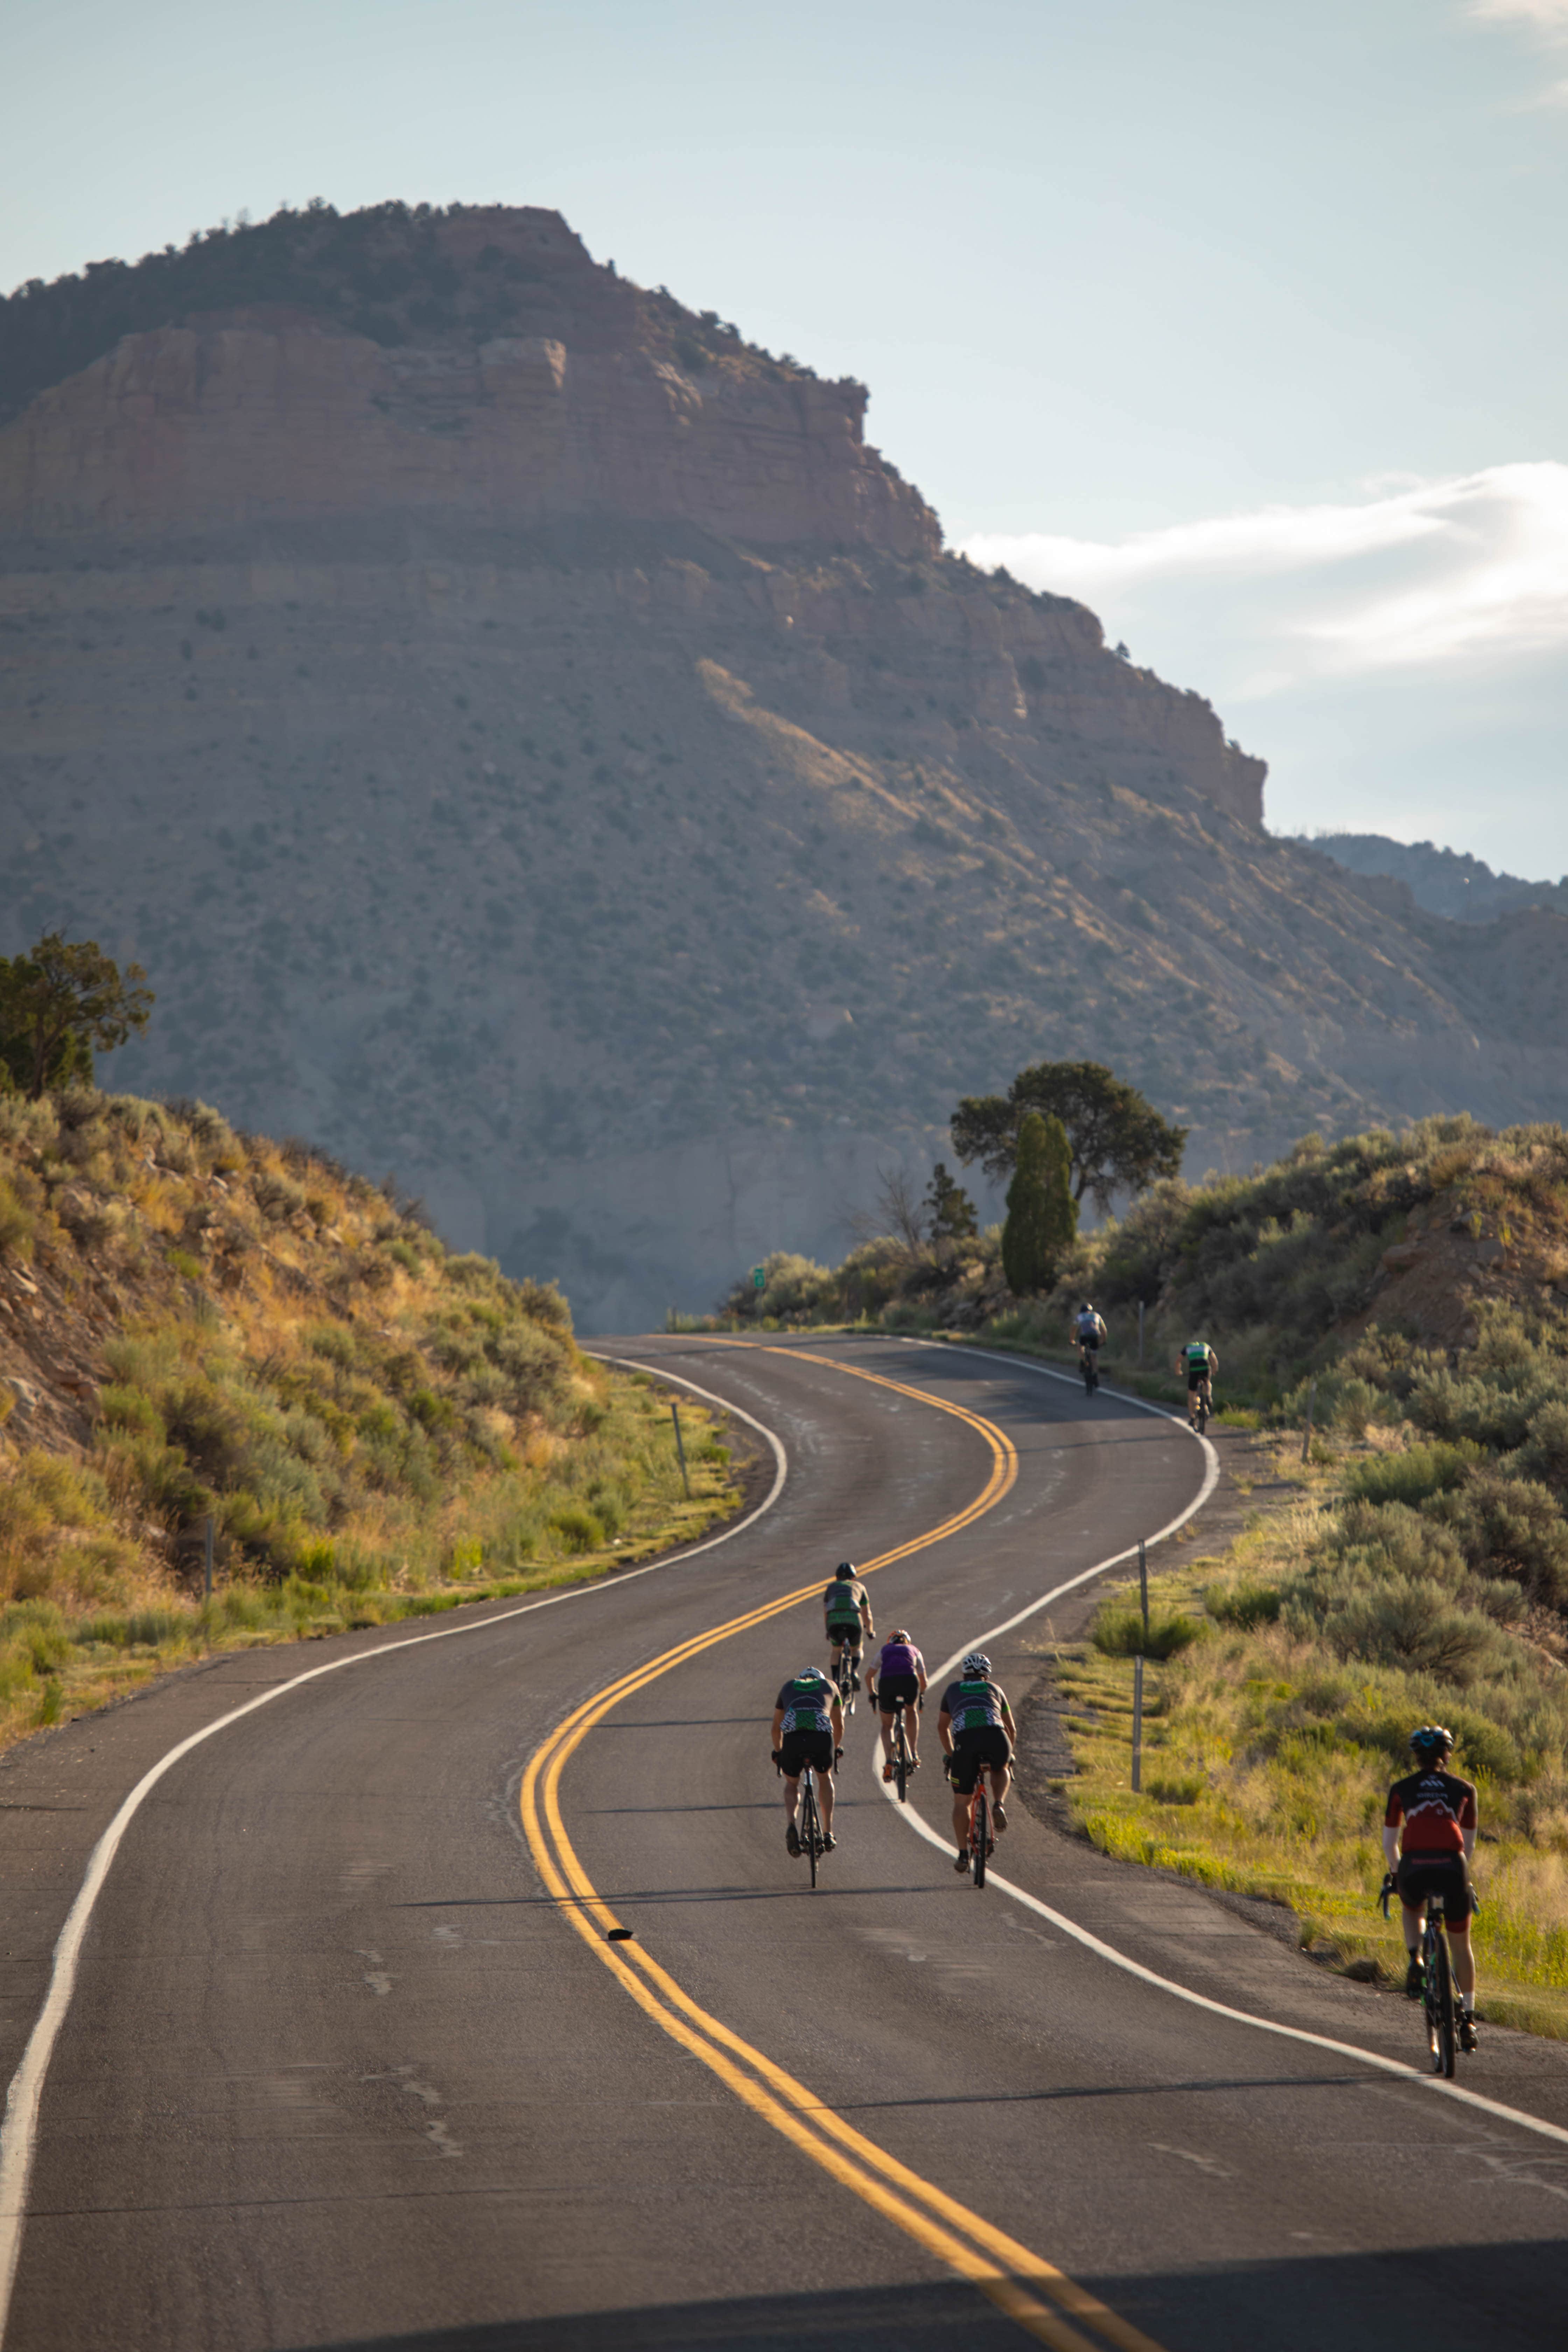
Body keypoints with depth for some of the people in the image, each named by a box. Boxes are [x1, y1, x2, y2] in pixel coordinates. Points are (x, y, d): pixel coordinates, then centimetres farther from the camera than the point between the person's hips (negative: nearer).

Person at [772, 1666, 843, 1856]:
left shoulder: (789, 1687, 33)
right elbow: (839, 1726, 41)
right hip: (822, 1737, 0)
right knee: (825, 1779, 30)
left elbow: (776, 1728, 41)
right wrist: (836, 1748, 58)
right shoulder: (829, 1686, 32)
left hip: (793, 1738, 0)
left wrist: (777, 1751, 58)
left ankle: (791, 1824, -3)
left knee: (792, 1784, 25)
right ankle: (828, 1833, 25)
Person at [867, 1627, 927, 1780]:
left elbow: (869, 1677, 37)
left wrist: (873, 1694, 53)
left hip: (887, 1682, 0)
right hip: (910, 1681, 0)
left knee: (887, 1726, 20)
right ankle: (914, 1754, 22)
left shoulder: (885, 1651, 33)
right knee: (911, 1711, 32)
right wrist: (921, 1695, 60)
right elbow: (924, 1681, 40)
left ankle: (888, 1763, 0)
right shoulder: (914, 1651, 33)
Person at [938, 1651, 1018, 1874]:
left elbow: (943, 1727, 44)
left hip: (965, 1740, -1)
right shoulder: (994, 1689, 33)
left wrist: (950, 1754, 59)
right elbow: (1011, 1728, 43)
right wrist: (1010, 1754, 60)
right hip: (996, 1738, 1)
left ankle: (963, 1854, 7)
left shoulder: (953, 1689, 33)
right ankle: (998, 1806, 6)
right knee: (1000, 1771, 35)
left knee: (961, 1801, 13)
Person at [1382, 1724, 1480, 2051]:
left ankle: (1415, 1960, 10)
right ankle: (1468, 2018, 15)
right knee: (1460, 1944, 18)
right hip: (1452, 1866, 0)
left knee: (1411, 1909, 36)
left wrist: (1395, 1874, 38)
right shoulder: (1464, 1789, 18)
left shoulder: (1402, 1789, 17)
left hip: (1414, 1867, 0)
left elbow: (1389, 1842, 22)